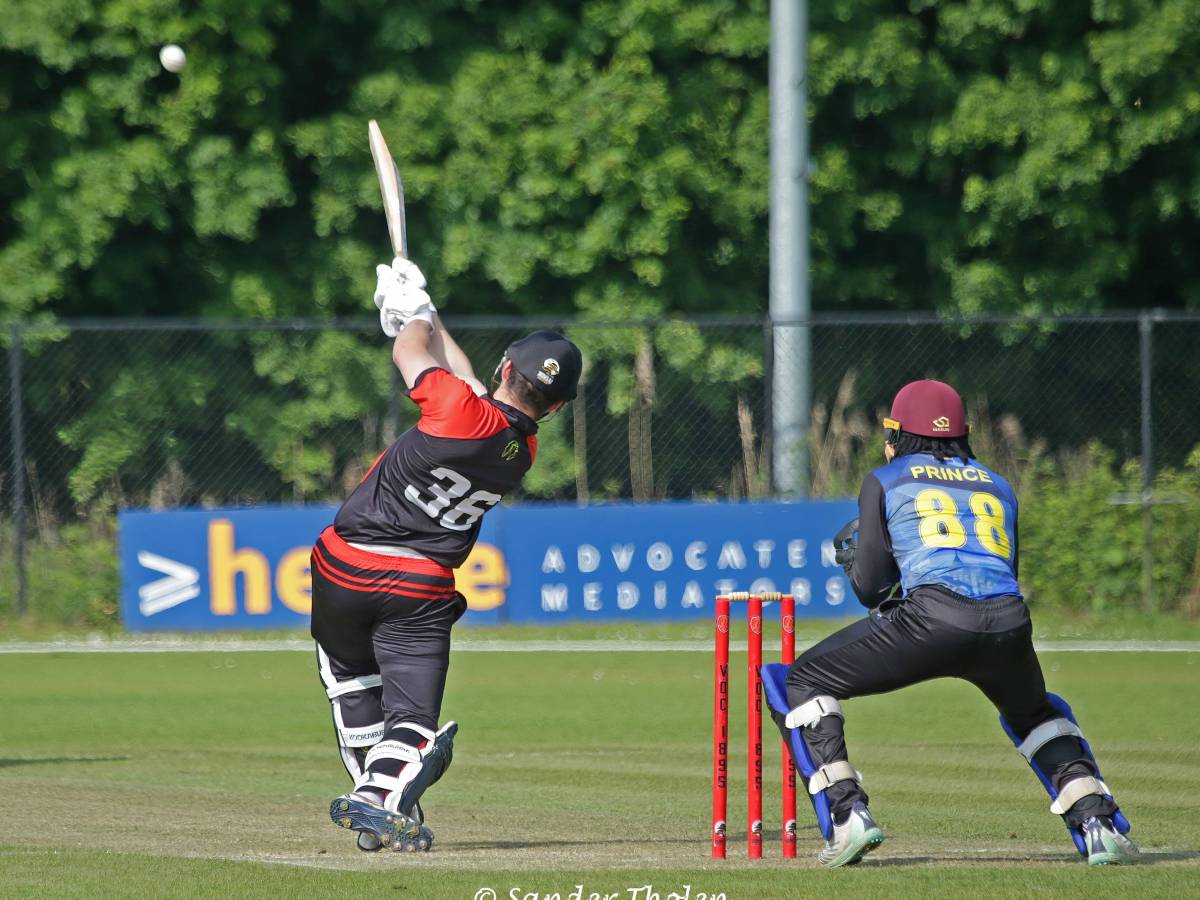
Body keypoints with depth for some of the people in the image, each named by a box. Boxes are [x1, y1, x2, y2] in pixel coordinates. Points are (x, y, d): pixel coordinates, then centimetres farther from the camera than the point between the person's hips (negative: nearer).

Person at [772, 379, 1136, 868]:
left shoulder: (885, 481, 20)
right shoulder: (997, 486, 30)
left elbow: (870, 586, 14)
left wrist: (850, 552, 36)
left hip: (932, 617, -4)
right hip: (1010, 621, 4)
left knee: (803, 682, 14)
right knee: (1034, 712, 36)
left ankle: (847, 813, -4)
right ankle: (1098, 823, 15)